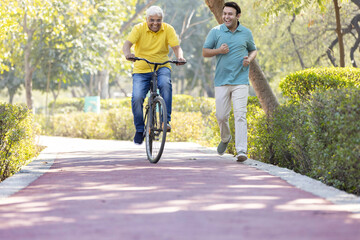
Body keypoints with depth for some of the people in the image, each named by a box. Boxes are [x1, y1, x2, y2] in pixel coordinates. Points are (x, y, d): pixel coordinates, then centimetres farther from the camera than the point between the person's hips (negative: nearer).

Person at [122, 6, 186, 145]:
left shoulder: (168, 29, -2)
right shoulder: (139, 29, -5)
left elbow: (176, 47, -10)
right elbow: (127, 44, -17)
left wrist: (179, 56, -33)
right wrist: (128, 54, -41)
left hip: (162, 67, 0)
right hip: (141, 70, 0)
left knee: (165, 84, -33)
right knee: (137, 98, -18)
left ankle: (166, 120, -27)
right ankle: (139, 130, 2)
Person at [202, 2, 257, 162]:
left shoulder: (246, 33, 7)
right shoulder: (216, 32, 3)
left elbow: (253, 50, 21)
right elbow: (205, 52, 7)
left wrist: (249, 59, -2)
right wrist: (219, 51, -12)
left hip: (240, 81, -1)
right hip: (221, 81, 1)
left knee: (240, 115, -11)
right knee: (221, 116, 5)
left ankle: (241, 151, -14)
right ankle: (225, 138, 36)